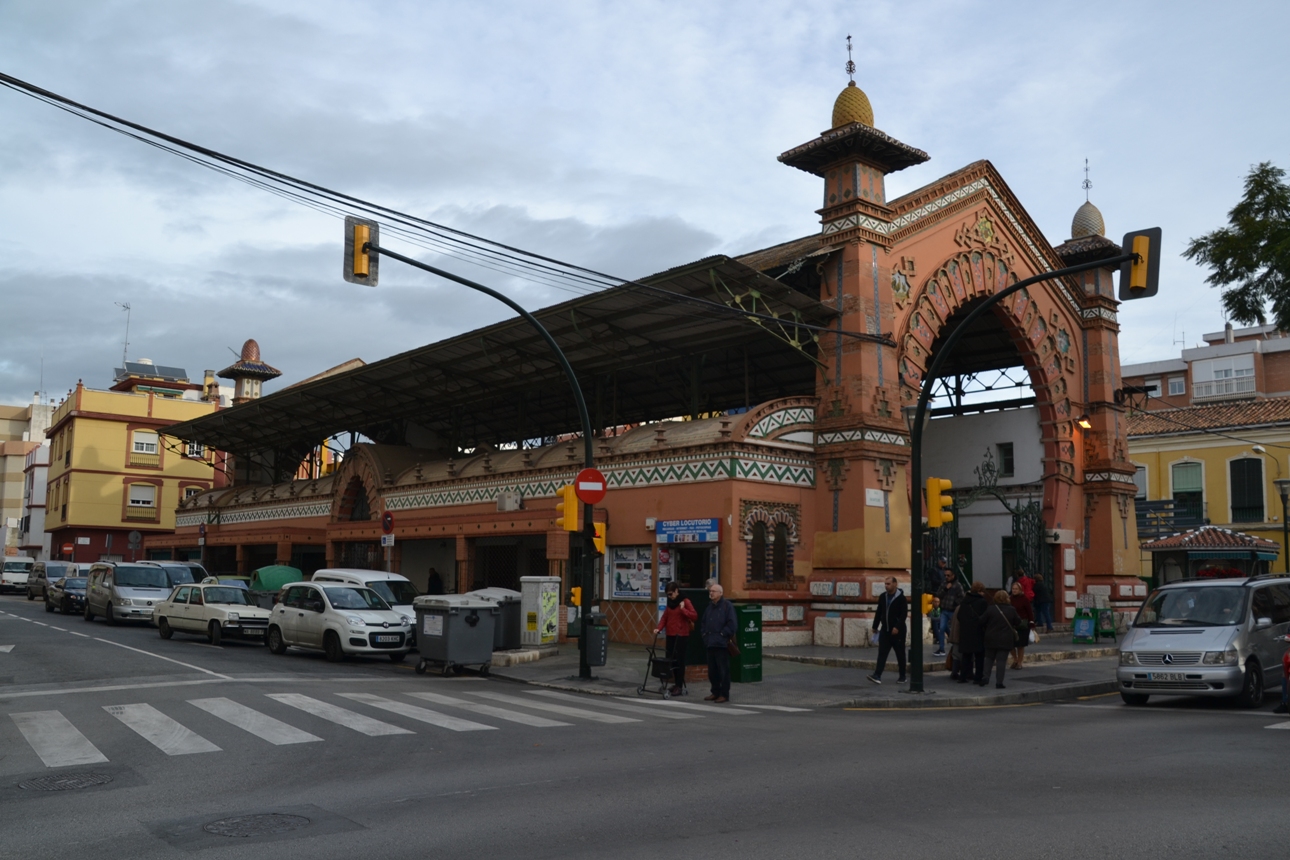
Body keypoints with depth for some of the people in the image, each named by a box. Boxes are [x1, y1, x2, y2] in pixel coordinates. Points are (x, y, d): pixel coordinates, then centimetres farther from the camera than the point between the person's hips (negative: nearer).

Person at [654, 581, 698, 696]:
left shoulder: (685, 602, -6)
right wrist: (659, 628, -4)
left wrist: (683, 609, -19)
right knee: (671, 660, 8)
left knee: (679, 660, -4)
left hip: (681, 636, -7)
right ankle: (677, 683, 18)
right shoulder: (670, 603, 14)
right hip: (670, 636, 7)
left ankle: (679, 686, 0)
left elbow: (695, 616, -15)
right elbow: (665, 617, 10)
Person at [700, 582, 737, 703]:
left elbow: (731, 624, -13)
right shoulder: (710, 607, 17)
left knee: (723, 670, -2)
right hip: (710, 643, 8)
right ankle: (715, 692, 22)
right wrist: (705, 634, 11)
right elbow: (704, 622, 25)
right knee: (712, 670, 12)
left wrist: (722, 634, -13)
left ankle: (724, 694, 4)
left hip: (722, 644, -8)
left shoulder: (727, 605, -7)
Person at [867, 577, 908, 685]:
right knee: (882, 653, -4)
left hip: (897, 630, -5)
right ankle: (877, 675, -11)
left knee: (900, 654, 6)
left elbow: (904, 614, -16)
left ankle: (902, 677, 17)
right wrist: (875, 626, 14)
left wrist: (897, 627, -25)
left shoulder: (901, 598, -10)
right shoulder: (882, 597, 7)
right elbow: (878, 612, 14)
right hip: (885, 629, 5)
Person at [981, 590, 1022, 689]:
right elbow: (1018, 622, 4)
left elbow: (982, 623, -1)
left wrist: (985, 633, 14)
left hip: (991, 639, 1)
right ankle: (999, 683, -1)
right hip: (1005, 640, -1)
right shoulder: (1012, 610, -5)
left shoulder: (990, 609, -4)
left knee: (989, 659, 15)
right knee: (1001, 660, 1)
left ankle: (985, 678, 5)